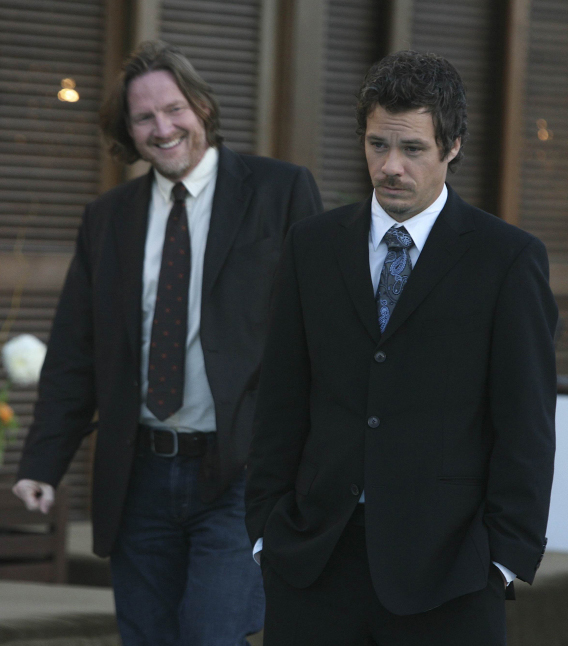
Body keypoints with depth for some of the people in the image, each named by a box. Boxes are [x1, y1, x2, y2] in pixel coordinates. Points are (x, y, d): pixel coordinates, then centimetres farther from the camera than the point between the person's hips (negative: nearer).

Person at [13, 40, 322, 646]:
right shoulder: (107, 217, 12)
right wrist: (43, 463, 1)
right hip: (139, 476, 4)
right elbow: (73, 356, 12)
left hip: (238, 474, -4)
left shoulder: (282, 190, -1)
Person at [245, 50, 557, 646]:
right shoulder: (311, 246, 11)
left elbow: (527, 424, -2)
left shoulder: (509, 260, 0)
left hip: (445, 565, -3)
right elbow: (281, 401, 11)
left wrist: (508, 556, -7)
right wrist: (266, 526, 5)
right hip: (314, 560, 3)